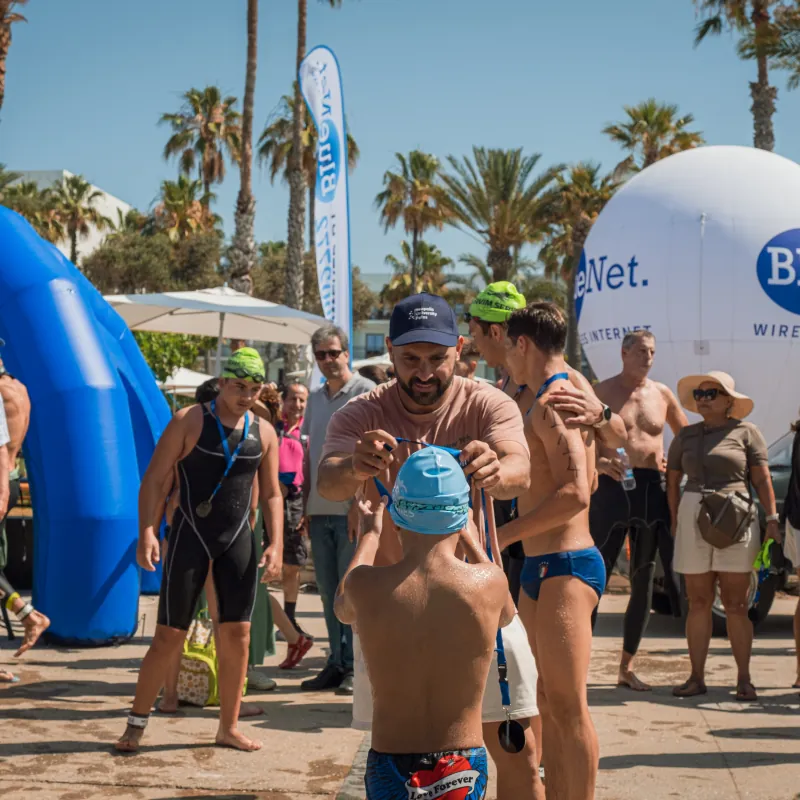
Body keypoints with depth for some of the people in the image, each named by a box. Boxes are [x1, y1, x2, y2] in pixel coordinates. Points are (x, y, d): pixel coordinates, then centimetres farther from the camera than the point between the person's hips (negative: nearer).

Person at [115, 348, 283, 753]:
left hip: (238, 538, 4)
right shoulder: (189, 422, -7)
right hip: (191, 536, -4)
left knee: (237, 634, 2)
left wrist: (276, 542, -1)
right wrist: (146, 531, -19)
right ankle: (136, 723, 12)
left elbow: (271, 494, 11)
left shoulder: (264, 433, 6)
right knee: (169, 635, -2)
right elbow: (154, 479, -8)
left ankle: (228, 727, 14)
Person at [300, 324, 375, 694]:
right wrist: (306, 503, 11)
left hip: (352, 507, -6)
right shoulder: (315, 397, 14)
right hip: (321, 510, 6)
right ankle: (336, 663, 17)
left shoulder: (365, 392, -5)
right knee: (329, 591, 10)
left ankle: (357, 666, 3)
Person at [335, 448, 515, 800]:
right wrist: (472, 541, 25)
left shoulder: (365, 586, -12)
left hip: (389, 769, 0)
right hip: (463, 768, 0)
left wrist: (370, 535, 27)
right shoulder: (488, 584, -12)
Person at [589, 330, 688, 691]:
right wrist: (599, 462, -24)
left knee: (643, 581, 9)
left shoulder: (662, 394, 10)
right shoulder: (602, 392, -1)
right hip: (612, 486, -5)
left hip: (652, 489, 5)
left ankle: (627, 668, 18)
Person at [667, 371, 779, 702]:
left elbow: (762, 479, 1)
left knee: (736, 605, -1)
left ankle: (744, 679, 5)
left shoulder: (746, 432, 3)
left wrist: (772, 519, -7)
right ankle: (696, 677, 9)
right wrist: (675, 521, 4)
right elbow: (672, 482, 14)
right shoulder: (686, 436, 12)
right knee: (698, 603, 4)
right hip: (693, 521, 3)